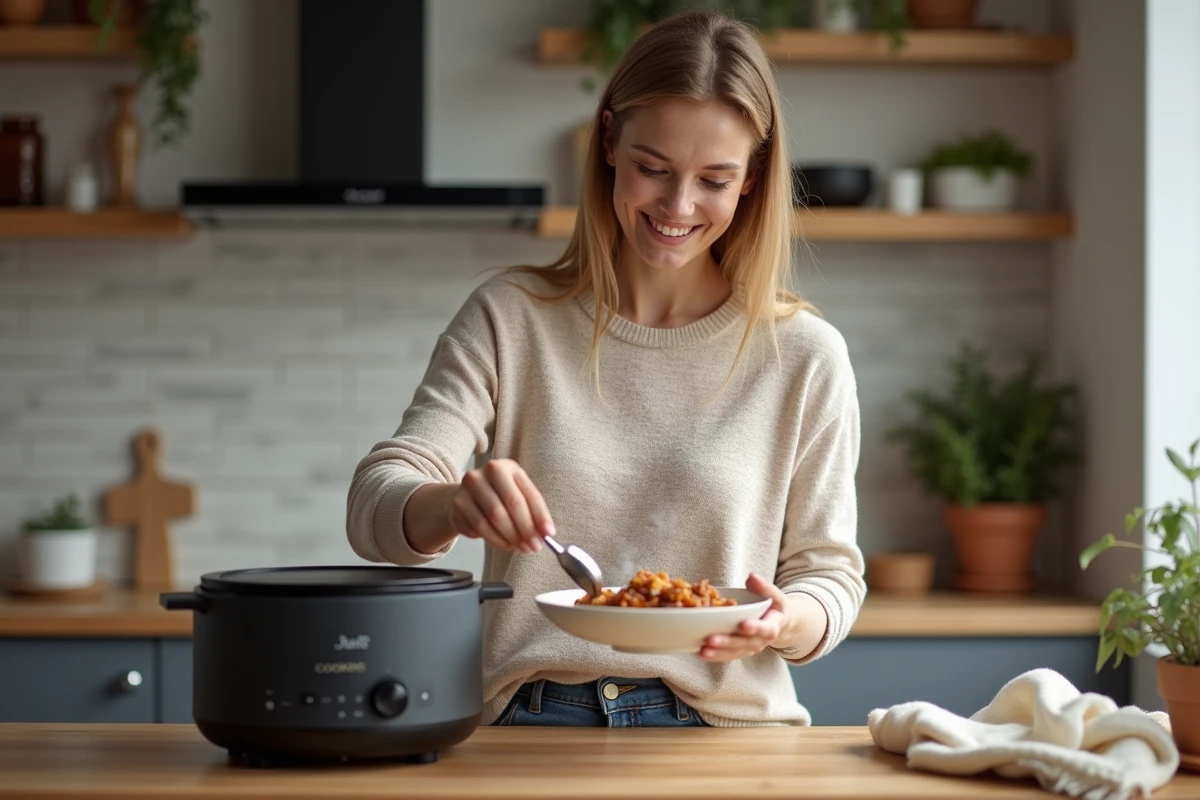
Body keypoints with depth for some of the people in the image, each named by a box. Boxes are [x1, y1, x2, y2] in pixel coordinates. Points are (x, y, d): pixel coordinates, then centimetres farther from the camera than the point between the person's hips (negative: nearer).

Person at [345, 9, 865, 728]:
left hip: (720, 730, 0)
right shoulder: (509, 318, 7)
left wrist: (783, 622, -14)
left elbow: (830, 574, 11)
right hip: (528, 723, 1)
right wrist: (454, 505, -25)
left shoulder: (805, 356, 6)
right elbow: (375, 505, -1)